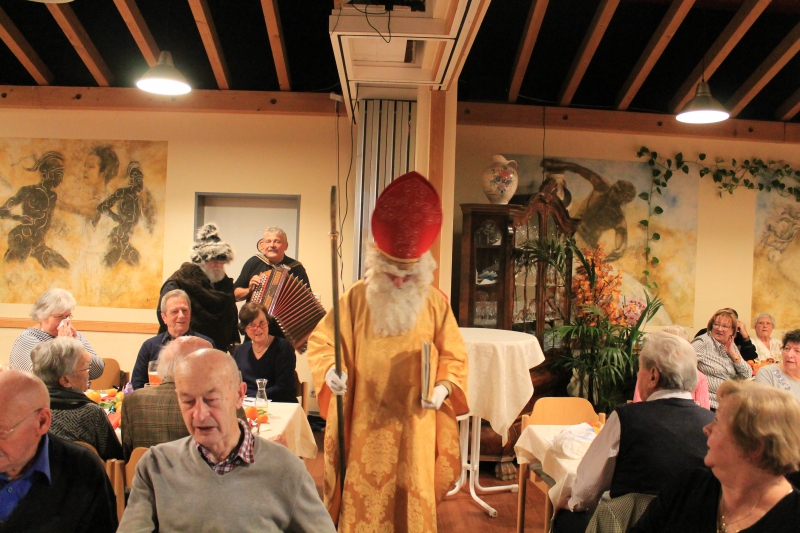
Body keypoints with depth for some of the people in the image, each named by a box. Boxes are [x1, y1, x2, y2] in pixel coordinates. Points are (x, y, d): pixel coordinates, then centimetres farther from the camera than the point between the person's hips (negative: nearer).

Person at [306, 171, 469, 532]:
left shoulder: (436, 303, -2)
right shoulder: (356, 298, -4)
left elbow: (454, 356, 3)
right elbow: (321, 342, -1)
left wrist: (443, 387, -13)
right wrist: (329, 370, -19)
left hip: (415, 422, 1)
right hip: (364, 420, 0)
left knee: (412, 495, 9)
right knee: (361, 495, 8)